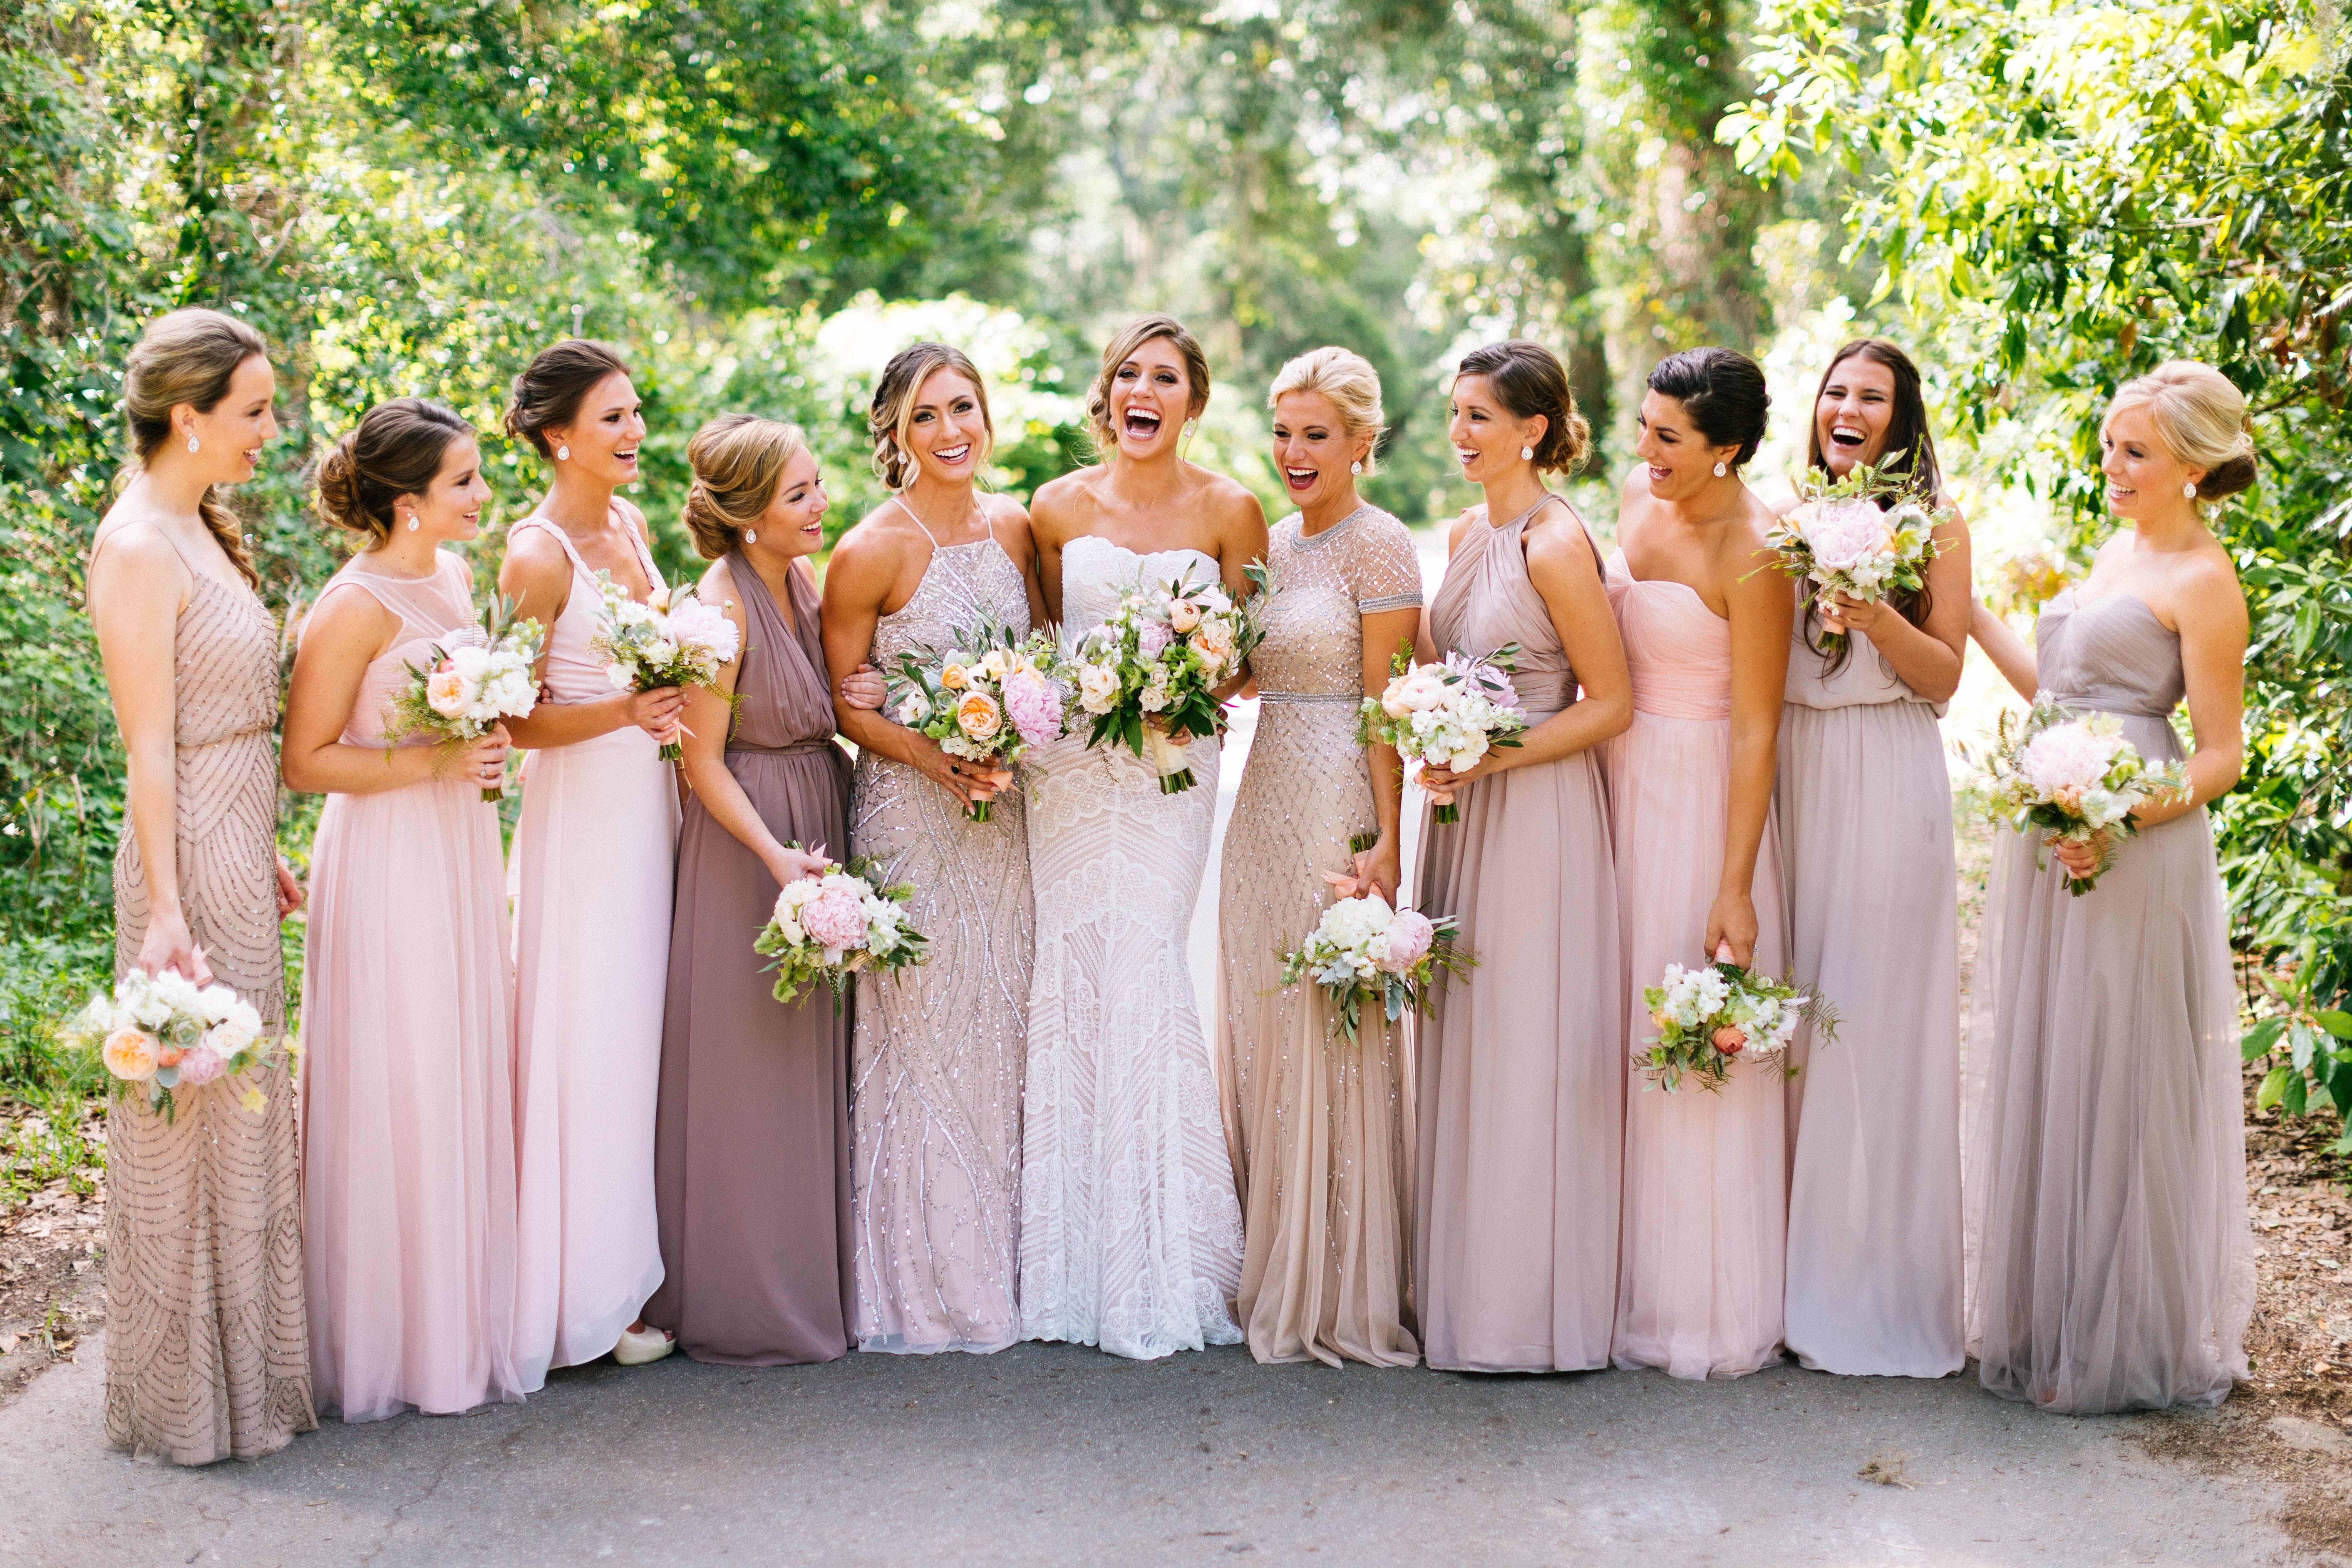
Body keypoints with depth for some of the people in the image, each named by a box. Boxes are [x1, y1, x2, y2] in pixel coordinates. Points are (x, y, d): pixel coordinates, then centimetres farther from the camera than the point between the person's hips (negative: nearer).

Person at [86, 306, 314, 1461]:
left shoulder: (199, 529, 11)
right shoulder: (138, 548, -17)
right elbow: (150, 750, -20)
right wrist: (166, 914, -22)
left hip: (238, 855, 10)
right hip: (192, 859, -10)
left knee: (243, 1108, 17)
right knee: (194, 1120, 1)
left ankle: (244, 1360, 30)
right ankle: (192, 1399, 14)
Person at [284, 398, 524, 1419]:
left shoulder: (455, 577, 9)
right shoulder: (358, 606, -16)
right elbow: (305, 761, -16)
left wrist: (488, 745, 8)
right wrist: (431, 764, -21)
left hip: (460, 850, 8)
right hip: (386, 859, -8)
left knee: (467, 1076, 12)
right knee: (395, 1088, -1)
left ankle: (464, 1314, 24)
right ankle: (392, 1340, 12)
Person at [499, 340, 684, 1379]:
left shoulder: (630, 526, 10)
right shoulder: (537, 555, -14)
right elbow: (518, 720, -13)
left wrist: (670, 705, 5)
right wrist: (619, 715, -26)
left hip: (652, 797, 8)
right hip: (583, 811, -8)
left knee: (644, 1035, 11)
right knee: (591, 1044, -3)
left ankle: (634, 1263, 21)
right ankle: (591, 1292, 7)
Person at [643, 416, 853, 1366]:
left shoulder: (803, 578, 5)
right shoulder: (724, 603, -18)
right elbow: (705, 760, -16)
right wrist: (778, 855, -23)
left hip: (819, 824, 8)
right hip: (747, 838, -8)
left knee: (817, 1062, 15)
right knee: (750, 1073, 1)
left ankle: (816, 1277, 27)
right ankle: (748, 1302, 13)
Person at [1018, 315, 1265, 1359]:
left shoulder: (1228, 510, 2)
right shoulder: (1058, 506, 7)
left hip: (1172, 765, -2)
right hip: (1070, 763, 2)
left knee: (1143, 966, -11)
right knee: (1071, 967, -2)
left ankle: (1161, 1267, 0)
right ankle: (1075, 1261, 9)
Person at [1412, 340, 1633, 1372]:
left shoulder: (1556, 545, -13)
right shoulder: (1467, 535, 12)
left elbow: (1612, 702, -13)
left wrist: (1492, 759, -18)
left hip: (1539, 812, -8)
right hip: (1468, 810, 8)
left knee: (1530, 1049, -2)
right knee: (1463, 1044, 10)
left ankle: (1537, 1312, 8)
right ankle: (1466, 1294, 19)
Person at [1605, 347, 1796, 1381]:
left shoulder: (1752, 555, -16)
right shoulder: (1640, 499, 6)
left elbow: (1756, 731, -18)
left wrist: (1735, 889, -20)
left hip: (1702, 797, -7)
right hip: (1619, 781, 7)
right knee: (1620, 1035, 9)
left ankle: (1708, 1308, 11)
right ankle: (1629, 1284, 20)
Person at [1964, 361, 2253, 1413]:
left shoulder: (2202, 580, -10)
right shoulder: (2118, 549, 15)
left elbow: (2221, 754, -13)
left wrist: (2117, 824, -26)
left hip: (2133, 852, -8)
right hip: (2051, 840, 9)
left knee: (2115, 1087, -1)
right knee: (2041, 1078, 13)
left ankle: (2125, 1340, 13)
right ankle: (2046, 1318, 25)